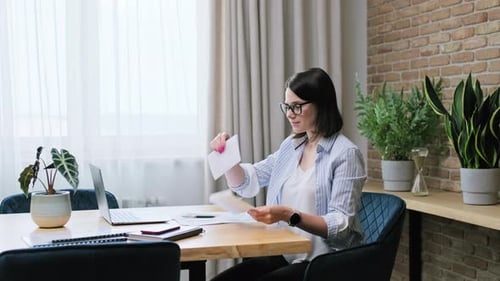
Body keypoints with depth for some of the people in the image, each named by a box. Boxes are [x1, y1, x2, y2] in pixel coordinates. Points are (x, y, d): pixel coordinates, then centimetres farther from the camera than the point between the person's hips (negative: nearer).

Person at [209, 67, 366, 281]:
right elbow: (247, 183, 19)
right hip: (283, 255, 6)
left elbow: (341, 225, -16)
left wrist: (289, 215, -29)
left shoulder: (345, 154, -10)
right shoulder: (291, 145, 12)